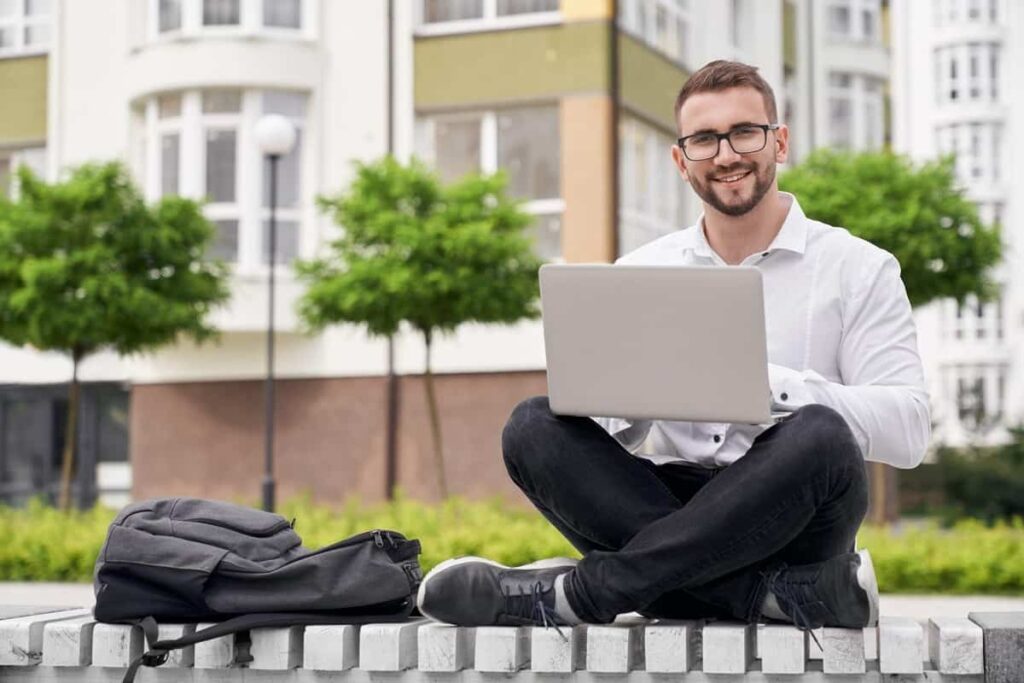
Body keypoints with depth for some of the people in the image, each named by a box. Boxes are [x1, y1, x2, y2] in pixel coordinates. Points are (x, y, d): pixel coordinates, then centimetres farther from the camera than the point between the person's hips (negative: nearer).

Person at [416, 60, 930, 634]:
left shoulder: (858, 269, 4)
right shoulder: (640, 274, 13)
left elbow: (908, 430, -7)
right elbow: (616, 433, 9)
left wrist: (767, 383, -20)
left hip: (788, 518, -3)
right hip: (675, 508, 3)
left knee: (819, 435, -34)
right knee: (535, 425, -19)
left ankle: (578, 591, -30)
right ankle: (782, 591, -30)